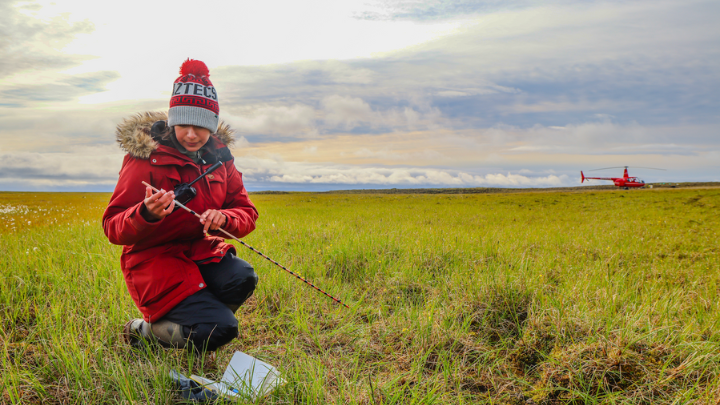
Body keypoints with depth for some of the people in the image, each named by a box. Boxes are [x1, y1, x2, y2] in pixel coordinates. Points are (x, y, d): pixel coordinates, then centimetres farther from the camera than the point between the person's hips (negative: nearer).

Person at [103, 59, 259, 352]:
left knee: (243, 277, -28)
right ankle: (143, 330, 6)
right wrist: (146, 214, -34)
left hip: (202, 253, 5)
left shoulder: (219, 157, 5)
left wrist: (224, 218, -20)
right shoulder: (145, 156, -11)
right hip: (154, 260, -5)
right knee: (219, 330, -22)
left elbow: (247, 213, 4)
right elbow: (113, 228, -12)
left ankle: (197, 312, 4)